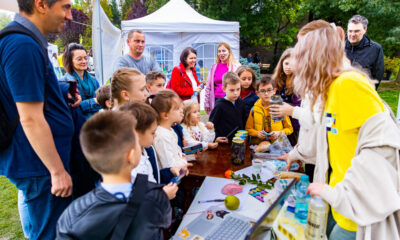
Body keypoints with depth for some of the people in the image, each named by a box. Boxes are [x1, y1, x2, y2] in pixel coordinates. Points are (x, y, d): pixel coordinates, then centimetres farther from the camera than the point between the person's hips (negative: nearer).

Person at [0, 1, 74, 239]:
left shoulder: (27, 42, 9)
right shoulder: (24, 46, -23)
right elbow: (31, 119, -25)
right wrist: (58, 171, -19)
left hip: (36, 163, 10)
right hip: (40, 166, -10)